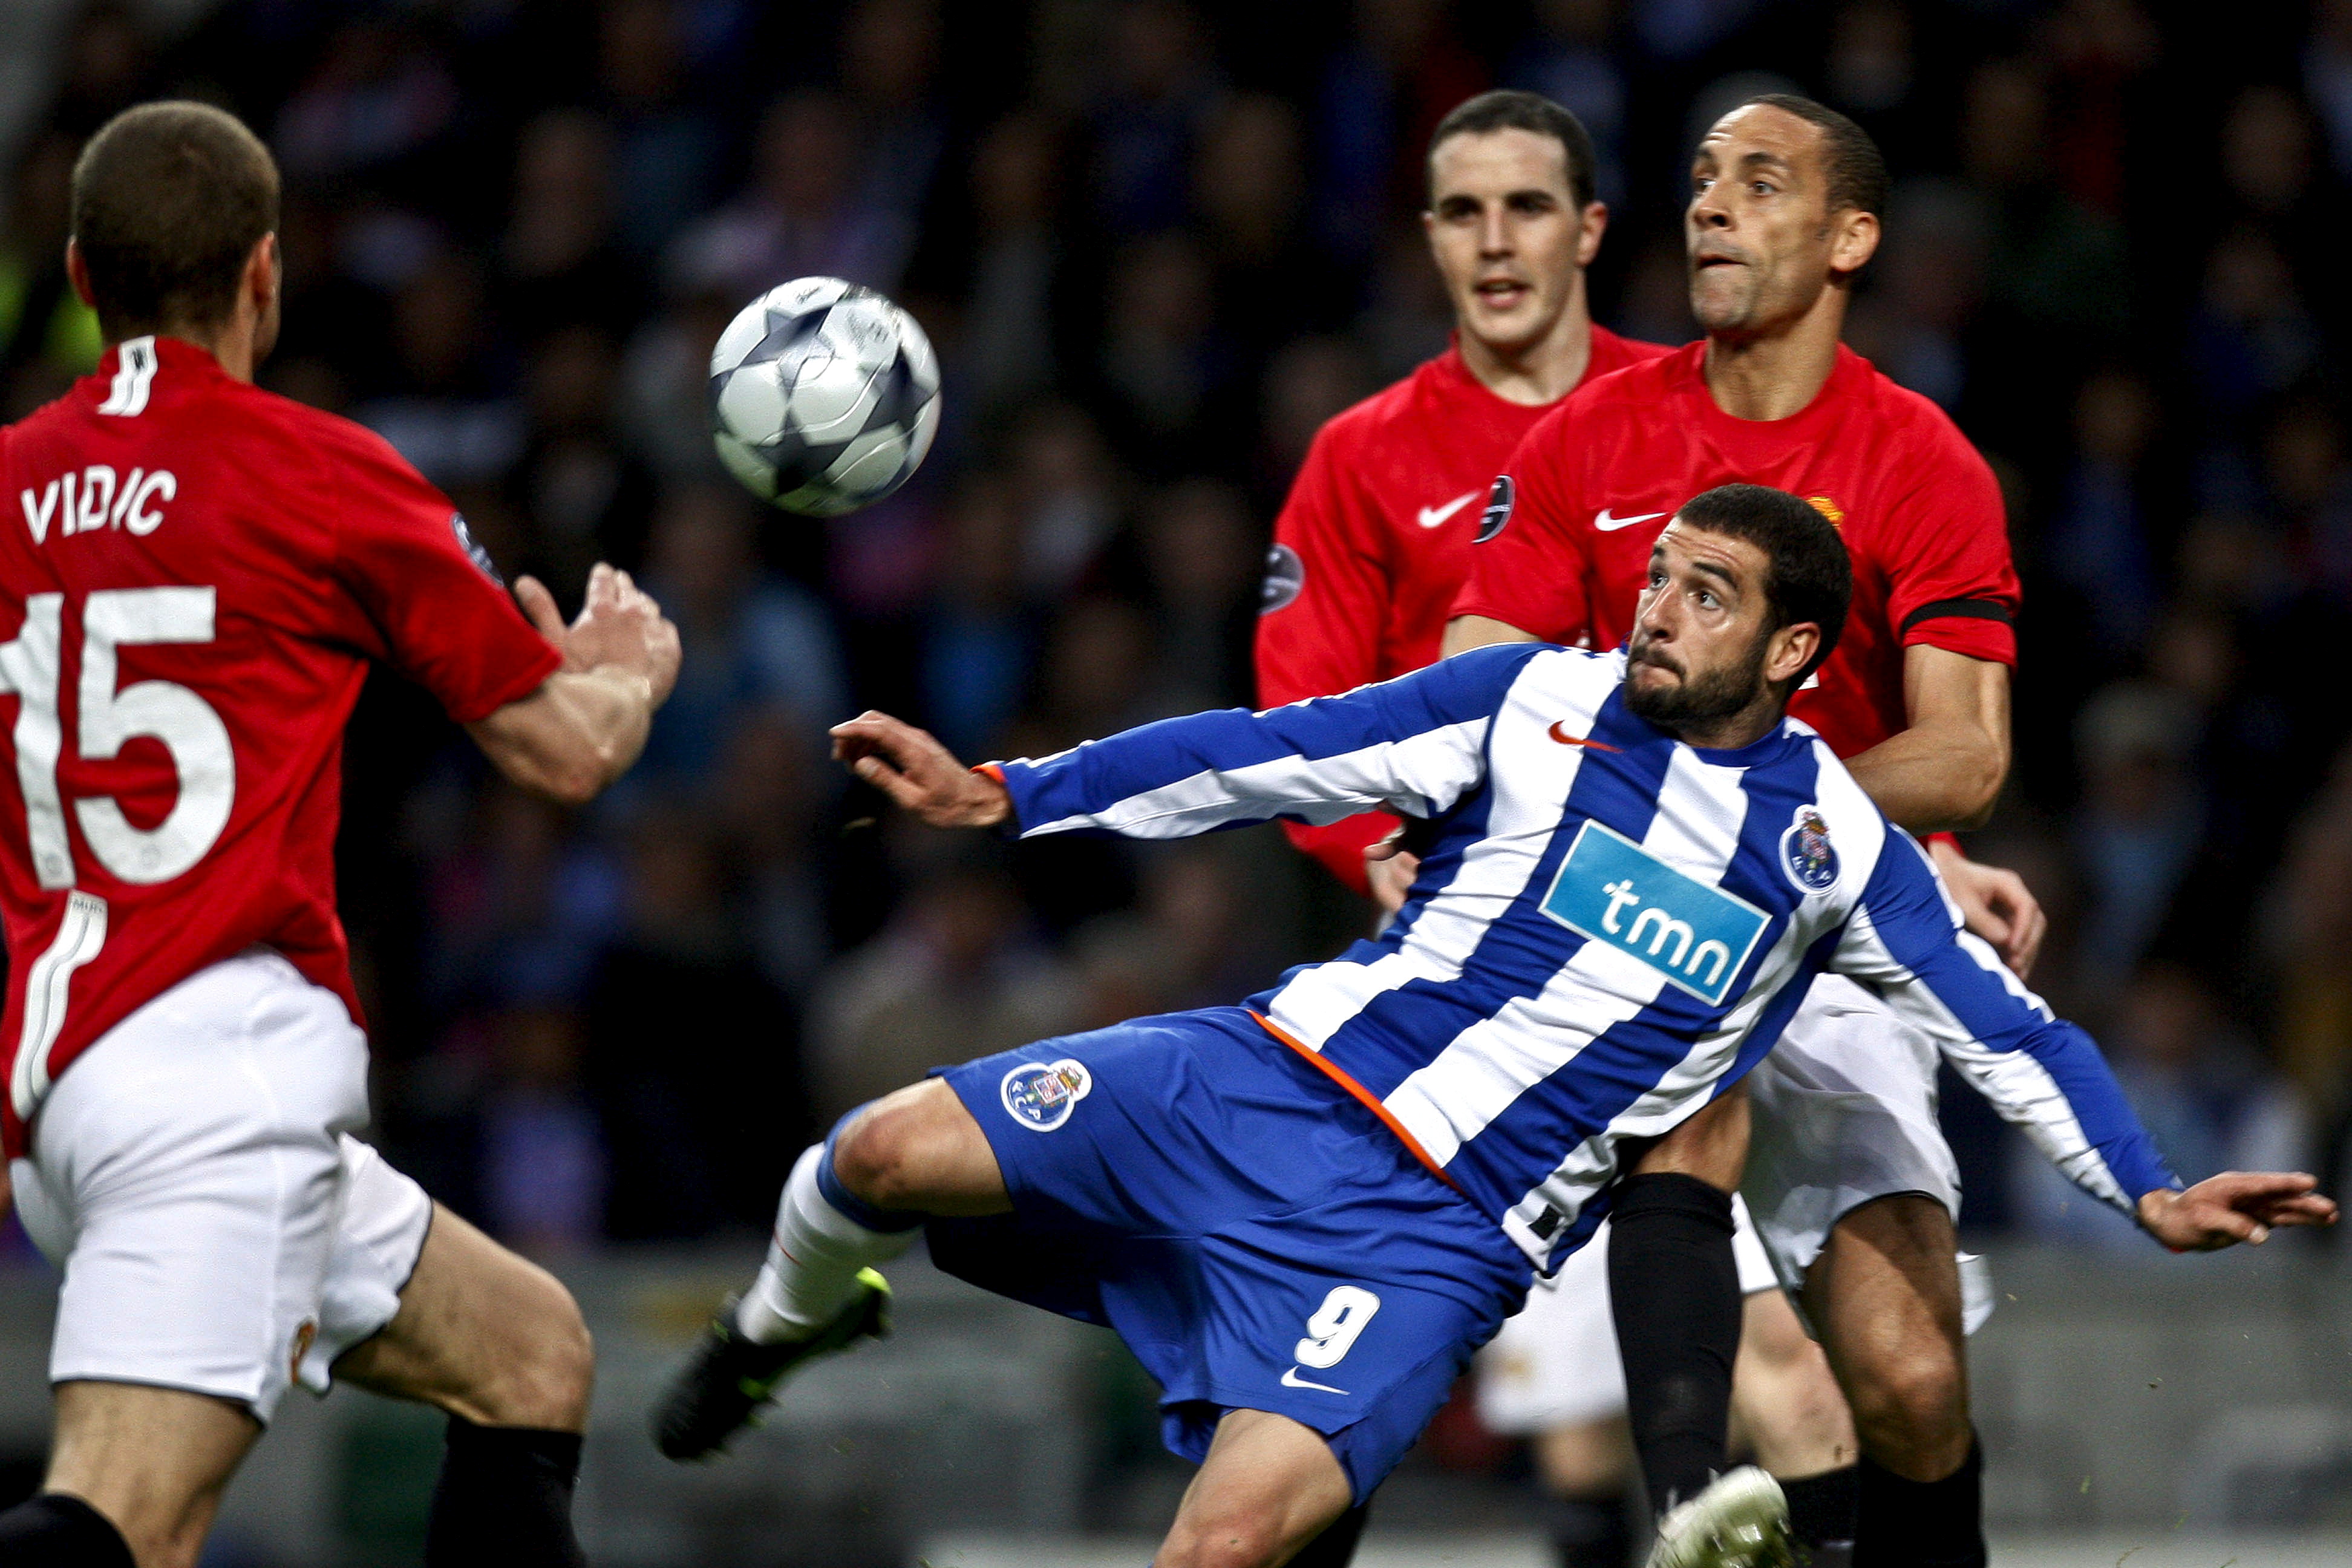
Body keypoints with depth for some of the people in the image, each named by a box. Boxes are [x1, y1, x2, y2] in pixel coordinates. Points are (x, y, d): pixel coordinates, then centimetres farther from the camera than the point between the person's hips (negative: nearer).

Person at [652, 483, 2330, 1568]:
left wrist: (2152, 1191, -1)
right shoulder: (1539, 700, 5)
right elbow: (1267, 758, 3)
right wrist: (1006, 797, -3)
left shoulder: (1834, 847, 3)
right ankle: (779, 1331, 22)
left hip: (1439, 1227, -2)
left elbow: (2006, 1026, 9)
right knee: (890, 1154, -13)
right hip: (1276, 1079, 2)